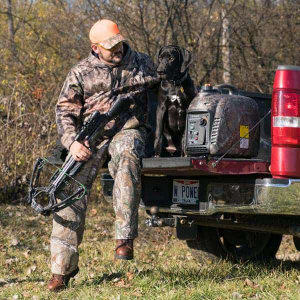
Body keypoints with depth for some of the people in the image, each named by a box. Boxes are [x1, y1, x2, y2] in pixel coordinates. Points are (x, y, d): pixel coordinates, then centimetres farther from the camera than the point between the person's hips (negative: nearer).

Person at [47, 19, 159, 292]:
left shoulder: (142, 63, 13)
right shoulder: (81, 73, 8)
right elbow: (65, 111, 3)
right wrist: (72, 143, -13)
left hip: (128, 130, -1)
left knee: (127, 159, -37)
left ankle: (125, 239, -38)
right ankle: (62, 269, -7)